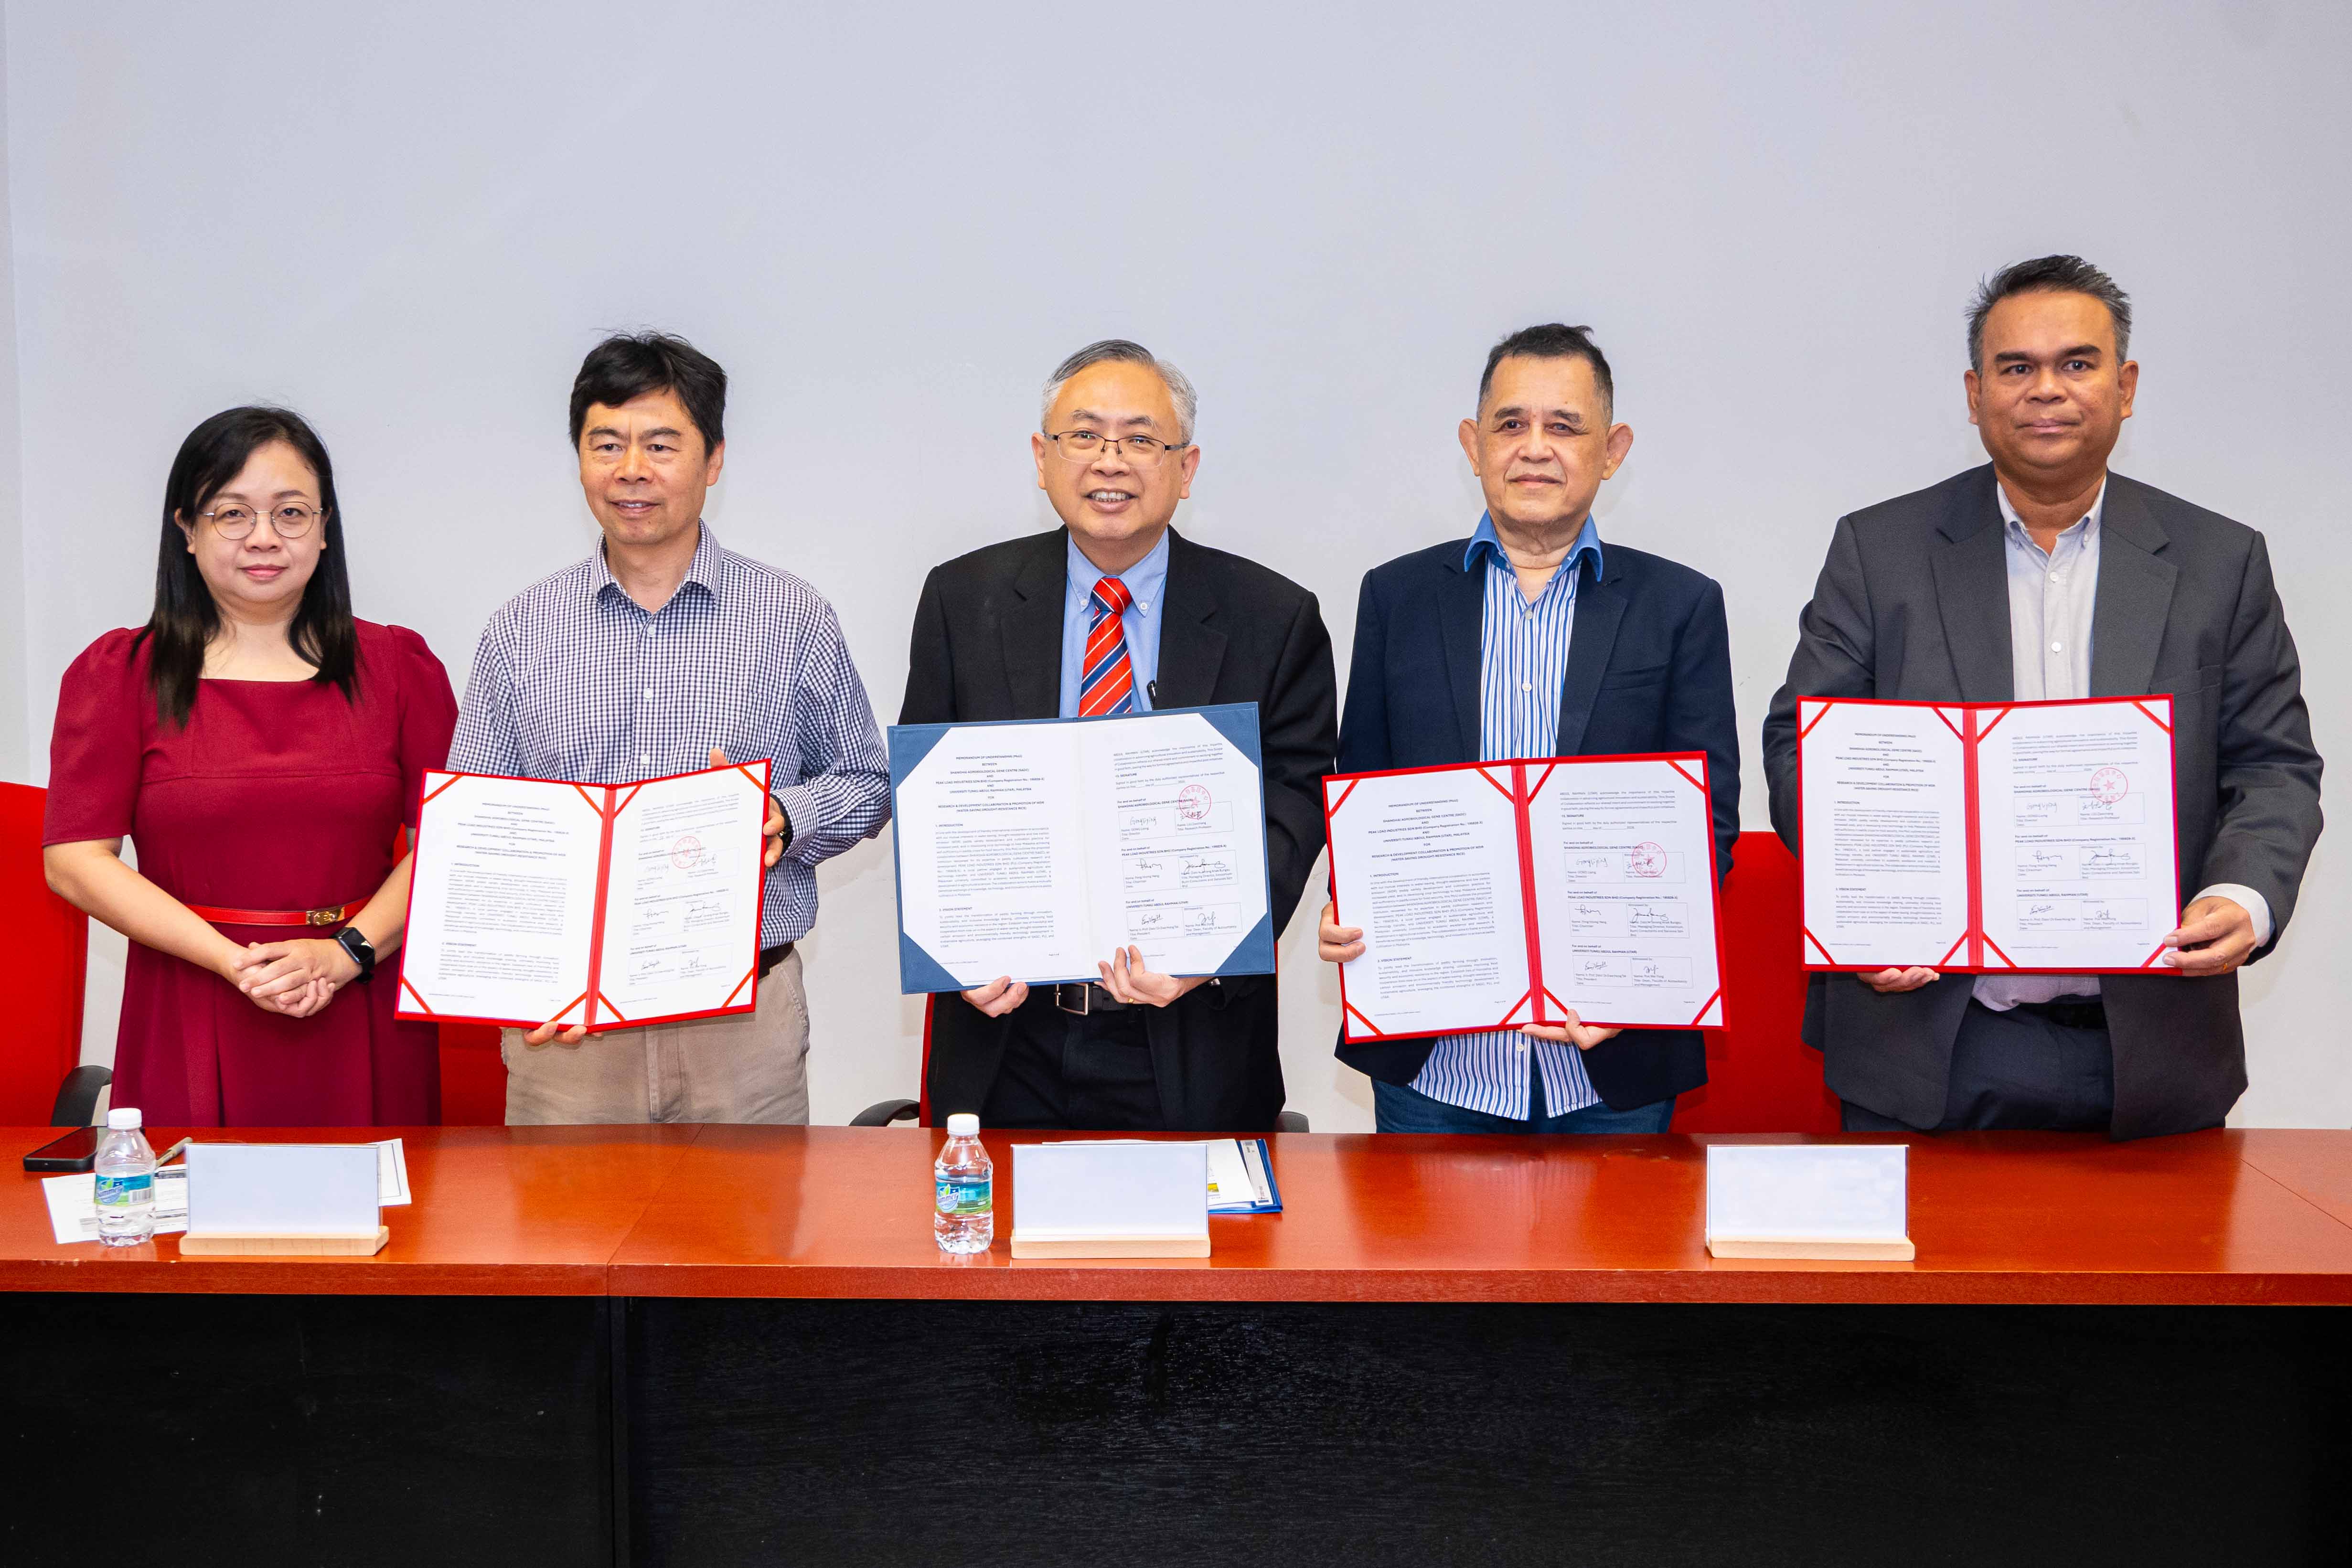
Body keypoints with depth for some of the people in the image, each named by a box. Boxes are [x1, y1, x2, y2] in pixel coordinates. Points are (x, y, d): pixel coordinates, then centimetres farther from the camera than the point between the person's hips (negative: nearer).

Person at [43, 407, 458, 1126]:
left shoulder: (398, 666, 7)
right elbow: (75, 860, -3)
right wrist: (236, 962, -12)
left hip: (364, 1026, 1)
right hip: (191, 1031, -1)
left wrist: (343, 955, -12)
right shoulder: (118, 674, 4)